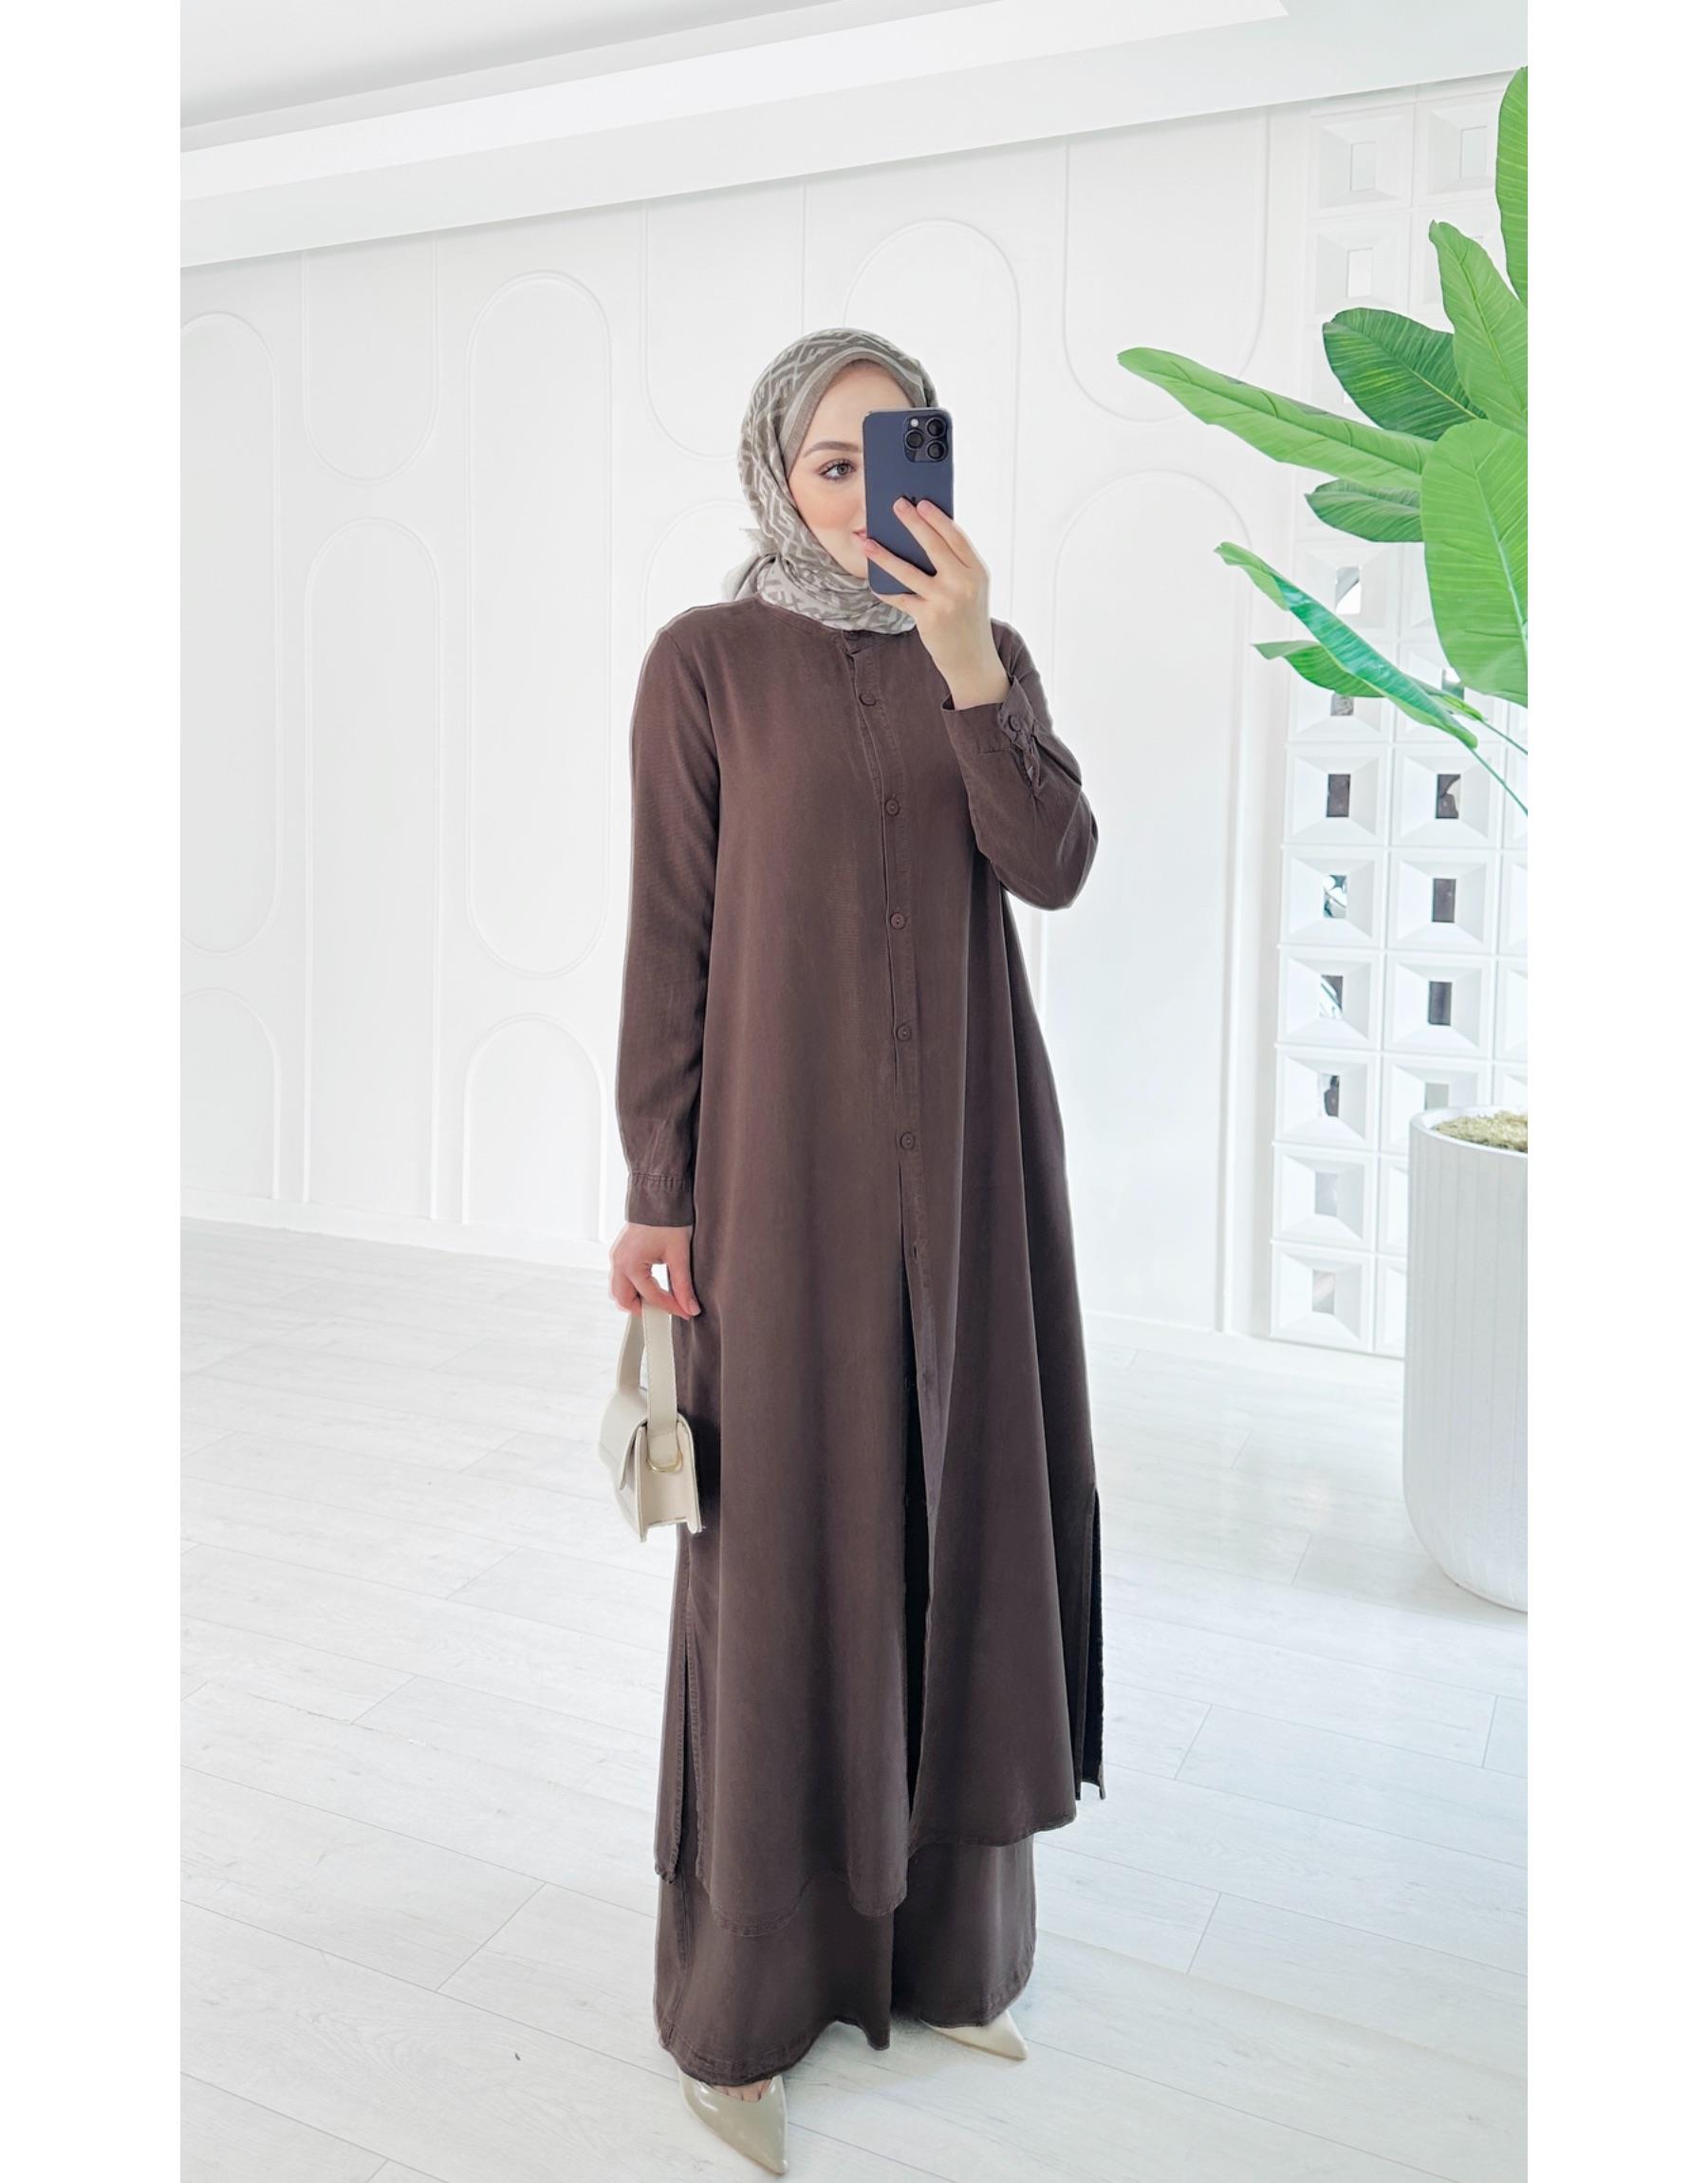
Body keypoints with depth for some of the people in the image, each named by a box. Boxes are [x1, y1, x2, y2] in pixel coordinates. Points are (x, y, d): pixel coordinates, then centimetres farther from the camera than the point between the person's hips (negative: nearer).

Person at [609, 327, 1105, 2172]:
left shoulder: (986, 653, 10)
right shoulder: (707, 661, -1)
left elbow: (1051, 863, -5)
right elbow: (671, 937, -5)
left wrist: (965, 659, -17)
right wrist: (657, 1193, -8)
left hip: (966, 1148, 4)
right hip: (787, 1149, -4)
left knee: (954, 1508, 11)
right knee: (783, 1537, 2)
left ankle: (937, 1936, 30)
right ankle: (741, 1999, 20)